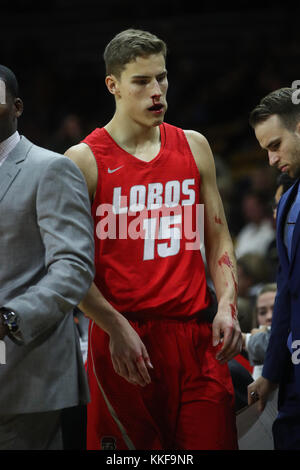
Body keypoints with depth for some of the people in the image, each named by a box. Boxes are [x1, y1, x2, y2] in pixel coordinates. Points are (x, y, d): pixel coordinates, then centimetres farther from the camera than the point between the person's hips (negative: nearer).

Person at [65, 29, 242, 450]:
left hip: (196, 336, 4)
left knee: (210, 441, 0)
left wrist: (226, 306, 1)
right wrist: (116, 329, -14)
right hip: (123, 340, -3)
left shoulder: (194, 147, 12)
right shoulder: (85, 159, -2)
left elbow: (218, 238, 16)